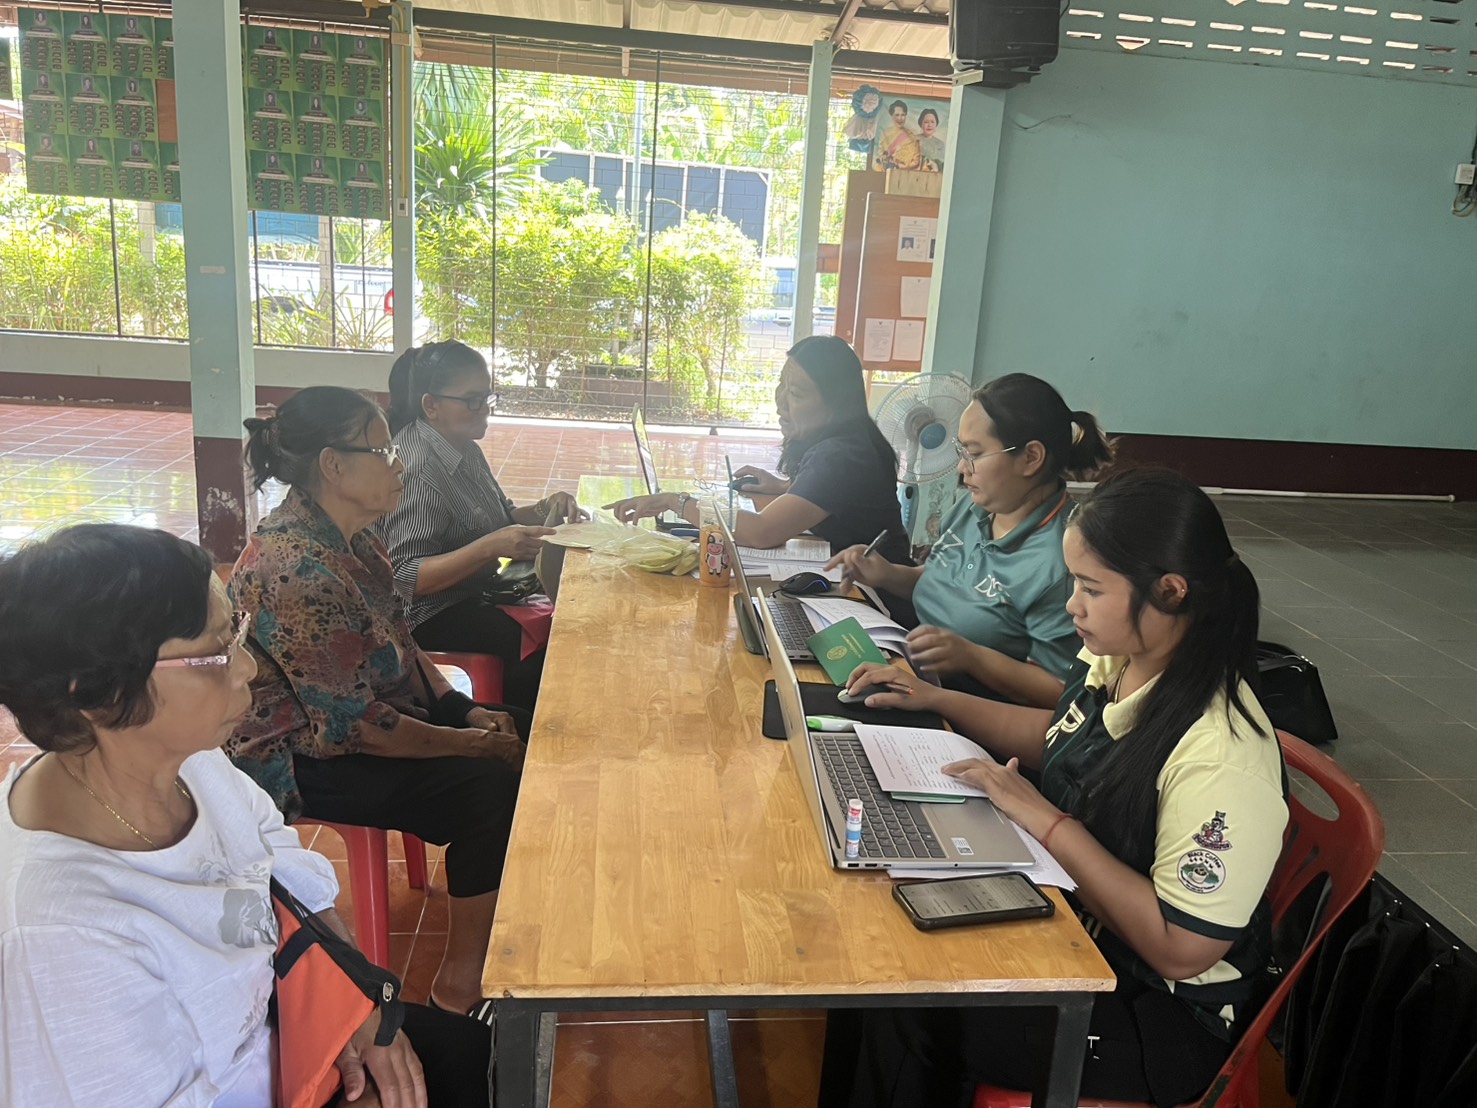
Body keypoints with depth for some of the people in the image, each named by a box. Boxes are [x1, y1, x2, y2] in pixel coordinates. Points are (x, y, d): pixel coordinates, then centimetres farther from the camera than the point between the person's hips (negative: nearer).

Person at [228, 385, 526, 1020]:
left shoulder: (344, 535, 1)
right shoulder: (297, 569, -29)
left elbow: (398, 643, 10)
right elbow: (352, 724, -27)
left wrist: (467, 711, -2)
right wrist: (470, 744, -18)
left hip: (363, 712, 9)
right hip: (304, 760, -9)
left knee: (522, 737, -2)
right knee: (496, 788, -19)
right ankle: (461, 984, -3)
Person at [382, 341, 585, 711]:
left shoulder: (465, 448, 7)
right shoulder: (418, 466, -21)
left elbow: (503, 517, 20)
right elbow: (405, 578, -26)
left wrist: (543, 510, -2)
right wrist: (490, 548, -36)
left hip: (475, 594, 9)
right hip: (432, 618, -9)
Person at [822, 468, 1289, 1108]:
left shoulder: (1221, 755, -30)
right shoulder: (1119, 663, -5)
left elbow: (1179, 949, -27)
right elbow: (1061, 738, 16)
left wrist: (1045, 818, -26)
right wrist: (936, 700, 9)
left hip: (1156, 1015, -7)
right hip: (1071, 926, 7)